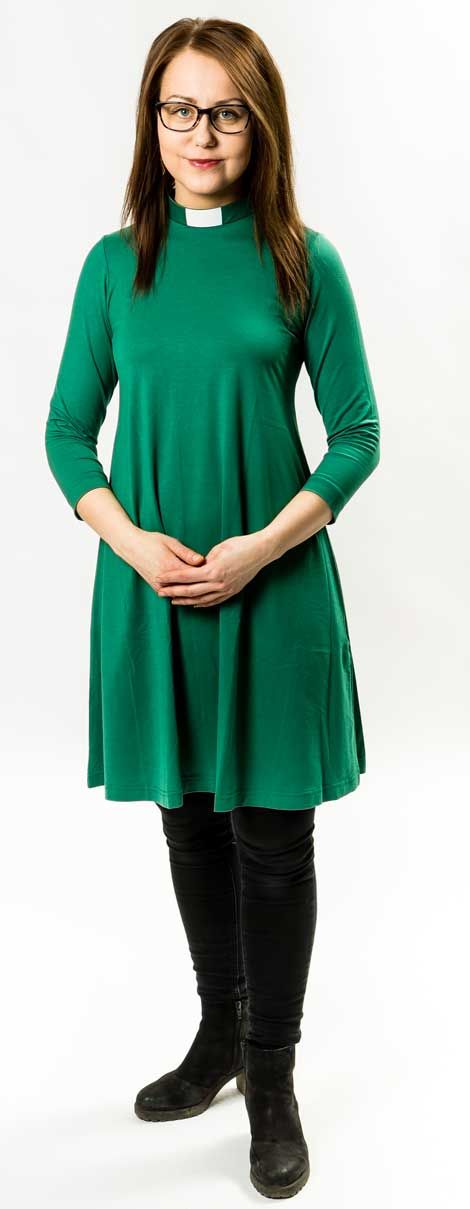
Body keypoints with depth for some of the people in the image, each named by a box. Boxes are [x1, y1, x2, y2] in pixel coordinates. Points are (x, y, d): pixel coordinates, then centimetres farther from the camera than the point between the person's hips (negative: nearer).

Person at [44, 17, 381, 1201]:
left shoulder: (303, 263, -1)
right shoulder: (115, 265, 5)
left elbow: (356, 435, -3)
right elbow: (67, 432, 6)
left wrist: (262, 547, -15)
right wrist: (130, 540, -10)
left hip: (273, 589, -2)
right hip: (153, 590, 3)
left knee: (271, 833, 5)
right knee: (191, 822, 14)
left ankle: (273, 1078, 23)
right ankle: (219, 1031, 36)